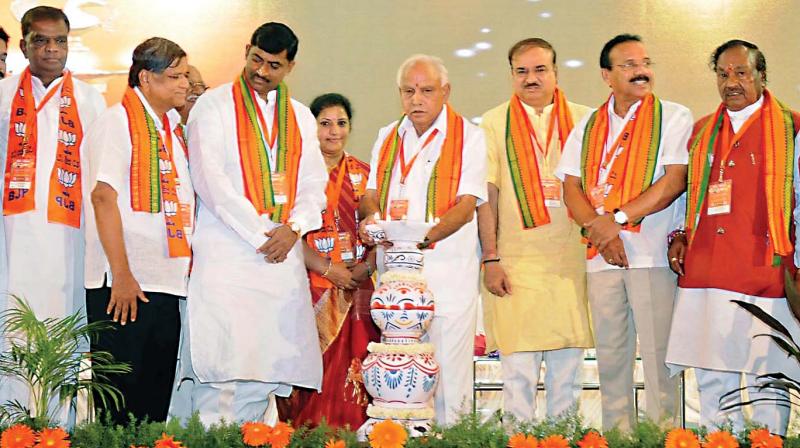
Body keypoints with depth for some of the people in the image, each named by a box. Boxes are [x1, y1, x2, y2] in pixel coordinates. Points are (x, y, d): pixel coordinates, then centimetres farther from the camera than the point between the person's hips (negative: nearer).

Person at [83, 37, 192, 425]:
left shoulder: (171, 128, 17)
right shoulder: (118, 121, -6)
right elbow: (103, 196, -14)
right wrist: (122, 274, -18)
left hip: (167, 283, 8)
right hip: (124, 283, -7)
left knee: (157, 398, 9)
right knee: (121, 397, -4)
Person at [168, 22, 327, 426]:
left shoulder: (301, 118, 18)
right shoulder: (213, 106, 3)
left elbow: (314, 185, 14)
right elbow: (209, 180, -7)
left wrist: (293, 229, -6)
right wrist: (259, 233, -10)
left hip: (282, 254, 5)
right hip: (226, 253, -5)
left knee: (268, 364, 2)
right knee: (221, 372, -12)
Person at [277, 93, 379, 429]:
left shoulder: (363, 174, 14)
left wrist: (366, 266, -6)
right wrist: (329, 269, -14)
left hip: (358, 289, 4)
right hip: (312, 287, -3)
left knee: (352, 371, 0)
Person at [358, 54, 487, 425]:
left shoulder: (467, 136, 2)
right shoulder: (387, 138, 18)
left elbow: (466, 207, -7)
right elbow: (371, 195, 17)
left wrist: (425, 235, -24)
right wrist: (372, 218, -8)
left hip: (448, 272, -4)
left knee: (448, 368, -7)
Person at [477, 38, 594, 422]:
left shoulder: (583, 120, 9)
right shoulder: (493, 124, 5)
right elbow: (486, 196, 1)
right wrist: (490, 259, -5)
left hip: (571, 260, 2)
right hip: (515, 263, -2)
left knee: (568, 363, 5)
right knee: (518, 366, -3)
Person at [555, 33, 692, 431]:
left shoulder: (674, 117, 3)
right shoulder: (587, 127, 15)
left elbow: (675, 181, -8)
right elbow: (571, 188, 9)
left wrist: (617, 218, -13)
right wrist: (598, 229, -9)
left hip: (654, 252, -4)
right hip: (600, 254, 4)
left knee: (658, 353, -4)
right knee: (610, 355, 7)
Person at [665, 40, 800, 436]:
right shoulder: (701, 131, 18)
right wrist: (679, 236, 10)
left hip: (765, 272, -4)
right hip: (705, 274, 4)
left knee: (767, 379, -1)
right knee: (712, 378, 6)